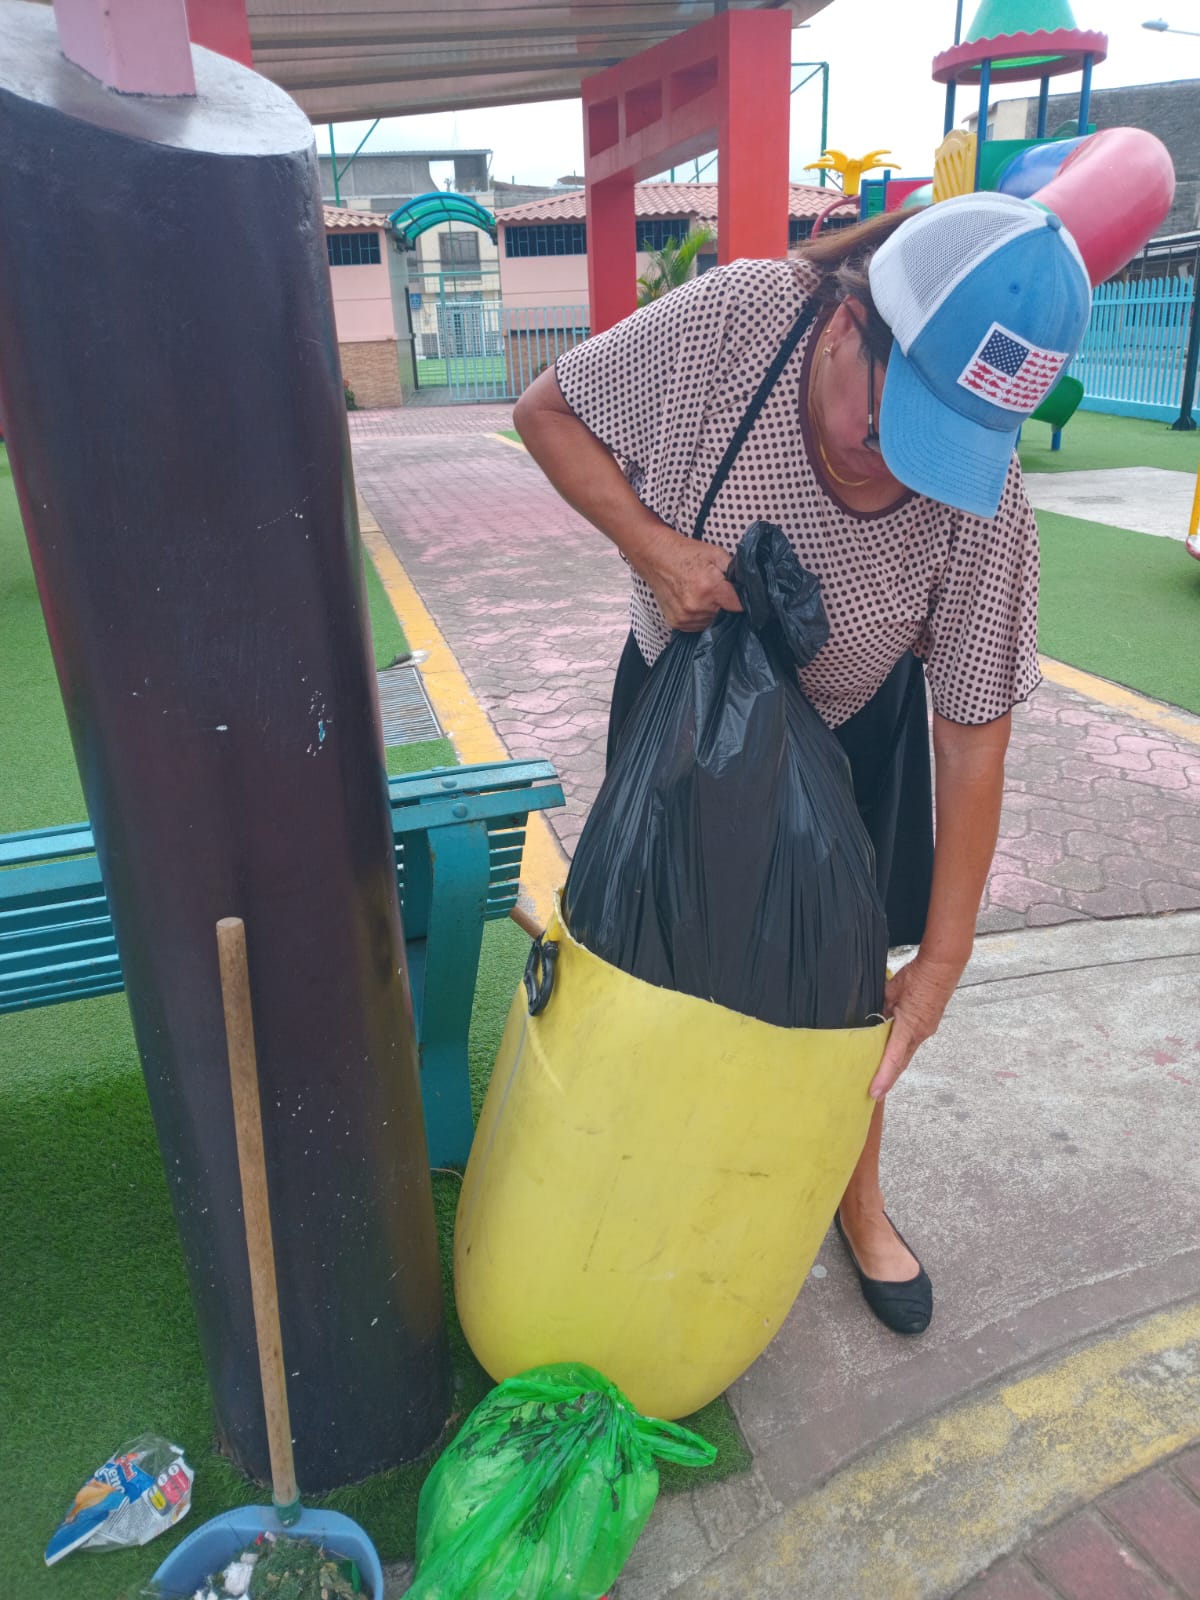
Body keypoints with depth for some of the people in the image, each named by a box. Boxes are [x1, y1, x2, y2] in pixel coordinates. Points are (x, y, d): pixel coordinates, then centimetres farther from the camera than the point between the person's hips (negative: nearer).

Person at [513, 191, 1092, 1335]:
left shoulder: (982, 500, -28)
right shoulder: (727, 323, -29)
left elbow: (972, 729, -21)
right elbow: (546, 409, -14)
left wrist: (941, 960, -20)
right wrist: (655, 544, -31)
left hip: (846, 735, 0)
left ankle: (858, 1199, 37)